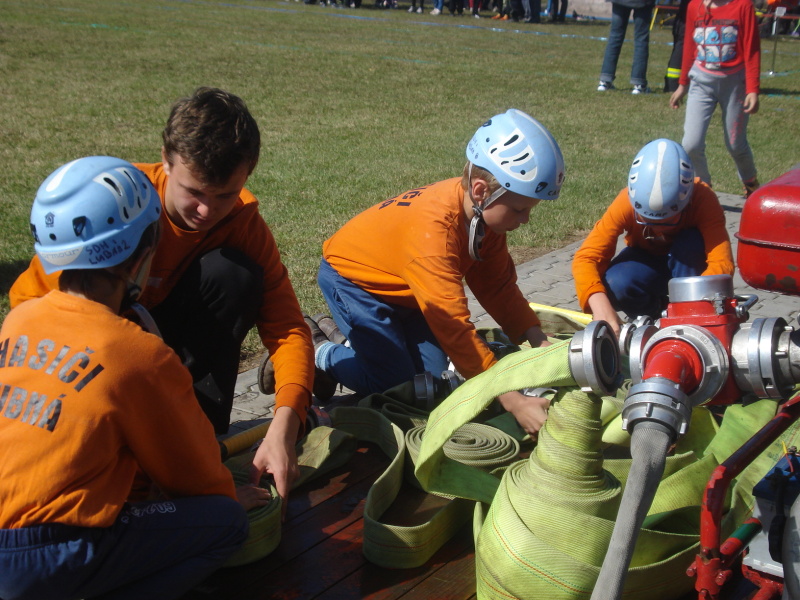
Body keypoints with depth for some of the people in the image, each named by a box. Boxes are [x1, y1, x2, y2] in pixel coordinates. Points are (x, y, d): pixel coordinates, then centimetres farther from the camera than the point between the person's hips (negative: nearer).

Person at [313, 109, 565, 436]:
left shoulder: (484, 210, -16)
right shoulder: (433, 229, -40)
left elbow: (498, 286, -6)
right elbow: (455, 328, -42)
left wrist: (540, 342, -19)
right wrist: (513, 402, -42)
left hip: (402, 287, 8)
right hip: (351, 277, -8)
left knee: (432, 375, 2)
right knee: (397, 385, -12)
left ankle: (357, 336, 22)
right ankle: (315, 350, 8)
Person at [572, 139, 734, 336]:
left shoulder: (703, 199, -31)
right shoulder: (627, 202, -29)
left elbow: (722, 264, -40)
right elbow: (586, 257, -35)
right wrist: (601, 307, -52)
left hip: (687, 264, 0)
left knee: (693, 241, -34)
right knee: (615, 284, -33)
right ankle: (657, 317, -2)